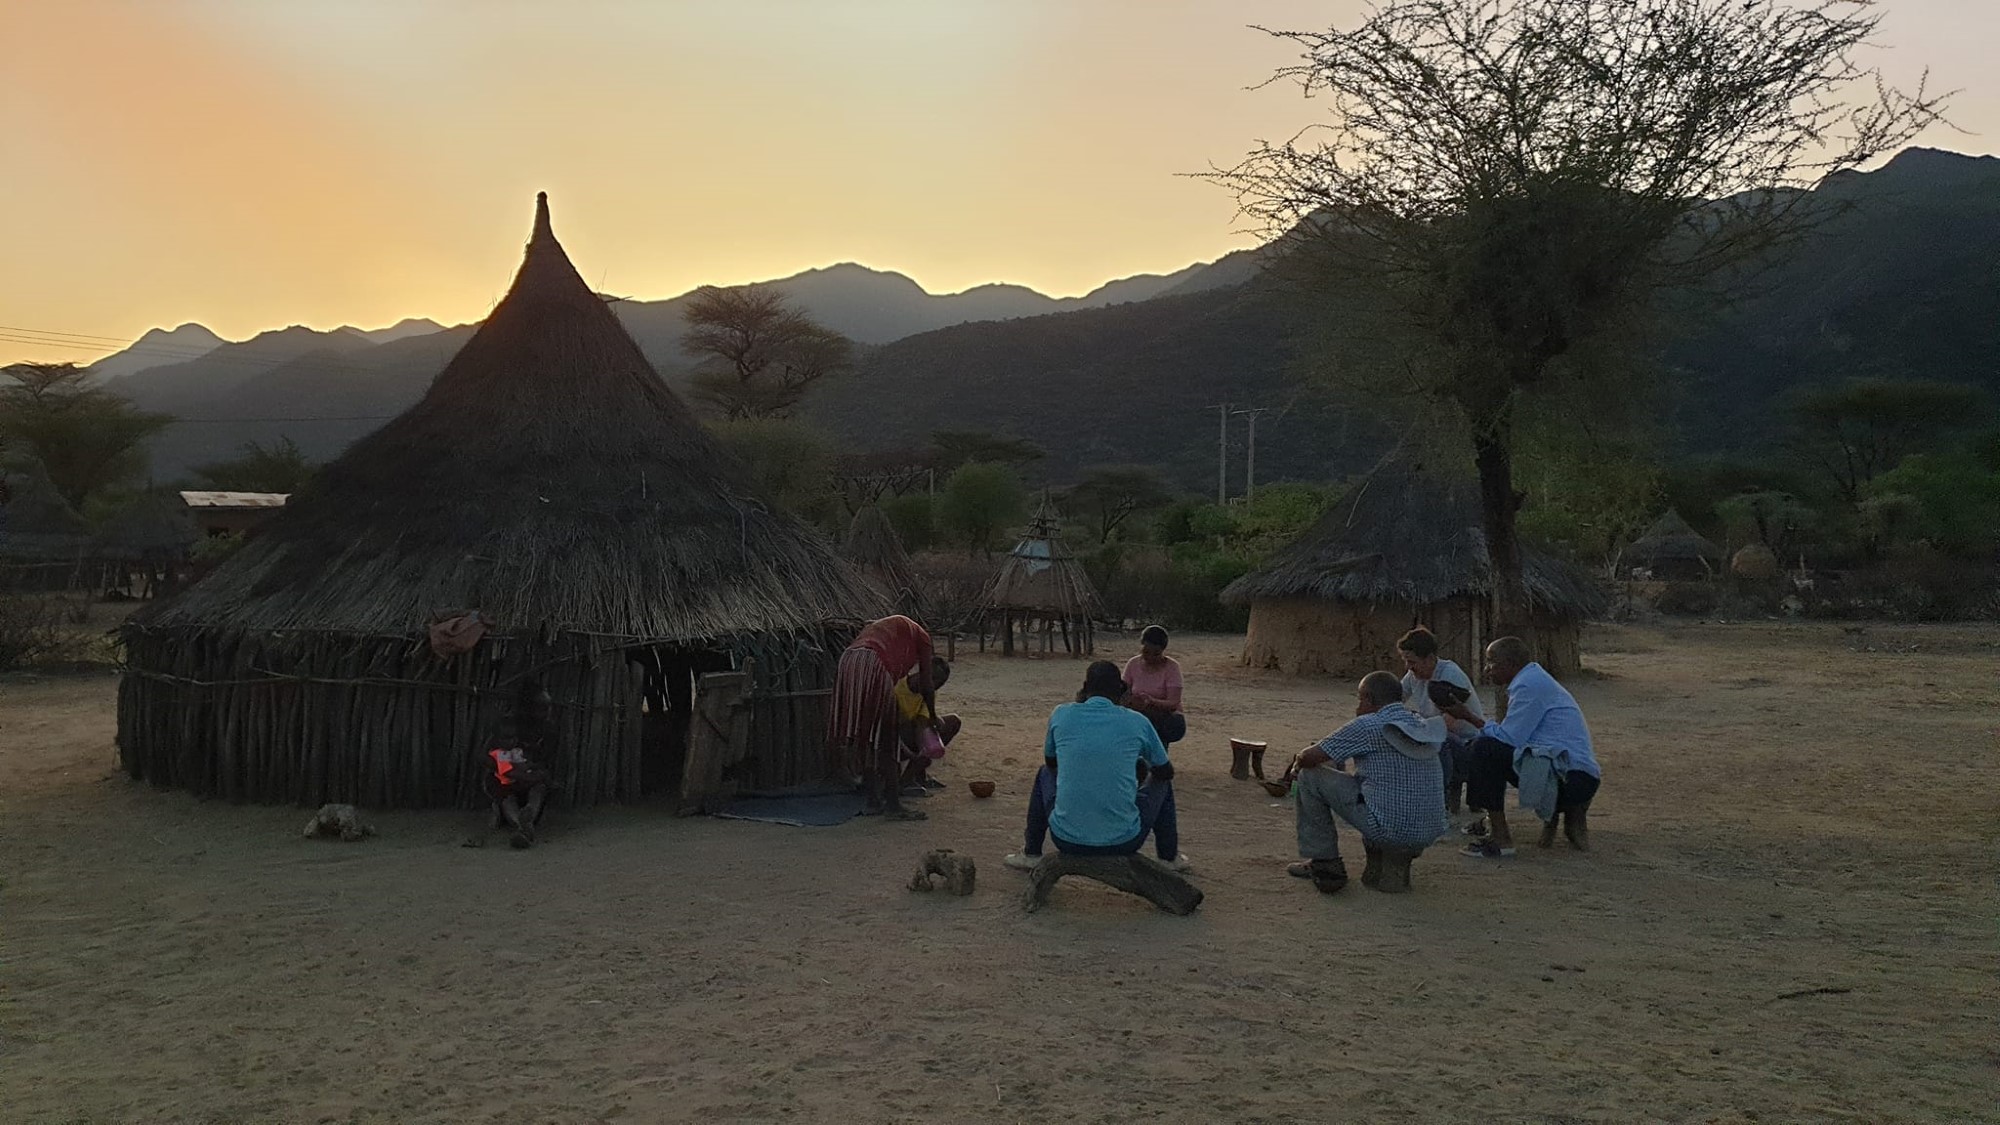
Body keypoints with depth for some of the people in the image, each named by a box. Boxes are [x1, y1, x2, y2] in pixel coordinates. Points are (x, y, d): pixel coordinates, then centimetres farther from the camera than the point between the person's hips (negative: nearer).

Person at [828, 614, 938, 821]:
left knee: (864, 739, 15)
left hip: (847, 662, 6)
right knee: (885, 742, 2)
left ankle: (873, 800, 22)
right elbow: (926, 686, 19)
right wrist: (932, 717, 36)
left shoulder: (879, 626, 39)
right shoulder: (920, 635, 21)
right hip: (875, 667, -6)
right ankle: (892, 805, 6)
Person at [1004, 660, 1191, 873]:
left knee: (1045, 774, 31)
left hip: (1068, 841, 1)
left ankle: (1030, 854, 31)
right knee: (1161, 783, 27)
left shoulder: (1062, 715, -1)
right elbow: (1166, 772, 14)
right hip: (1123, 843, -1)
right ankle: (1170, 857, 36)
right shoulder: (1138, 722, -2)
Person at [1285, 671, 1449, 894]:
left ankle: (1324, 864, 13)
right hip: (1429, 836, 7)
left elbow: (1309, 757, -4)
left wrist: (1298, 766, 20)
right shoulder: (1422, 727, 11)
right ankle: (1395, 864, 20)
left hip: (1387, 830, -7)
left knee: (1310, 777, 5)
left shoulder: (1368, 726, -9)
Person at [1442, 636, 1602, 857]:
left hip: (1570, 777, -10)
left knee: (1484, 749, -18)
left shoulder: (1529, 685, -12)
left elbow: (1509, 738, -16)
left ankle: (1500, 838, -14)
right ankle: (1572, 814, 18)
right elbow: (1513, 737, 18)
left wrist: (1469, 717, -8)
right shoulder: (1535, 679, 19)